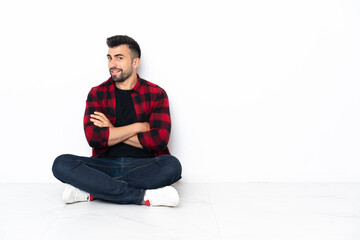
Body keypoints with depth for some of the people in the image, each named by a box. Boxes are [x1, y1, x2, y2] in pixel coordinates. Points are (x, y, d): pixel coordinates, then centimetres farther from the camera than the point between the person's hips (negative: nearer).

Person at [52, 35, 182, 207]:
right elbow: (93, 137, -6)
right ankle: (143, 196, -30)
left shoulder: (156, 94, 5)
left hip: (143, 166, -1)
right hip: (106, 165, 2)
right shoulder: (97, 93, 10)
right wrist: (138, 127, -7)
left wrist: (112, 133, -5)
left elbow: (160, 138, -10)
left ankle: (91, 191, -26)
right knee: (62, 164, -24)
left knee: (171, 165, -33)